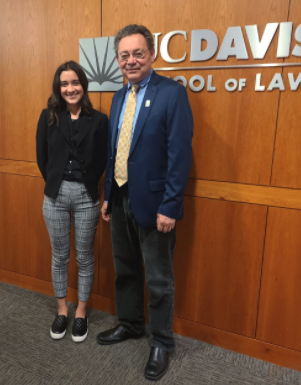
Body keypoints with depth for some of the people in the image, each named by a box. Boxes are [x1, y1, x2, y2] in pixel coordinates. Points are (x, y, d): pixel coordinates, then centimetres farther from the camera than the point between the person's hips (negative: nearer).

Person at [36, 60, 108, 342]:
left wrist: (86, 184, 1)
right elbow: (41, 157, 6)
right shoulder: (48, 117, 2)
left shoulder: (98, 120, -3)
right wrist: (56, 183, 8)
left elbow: (102, 161, -1)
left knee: (84, 257, 10)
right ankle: (61, 311, 34)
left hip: (86, 196, -1)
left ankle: (81, 313, 29)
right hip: (55, 195, 2)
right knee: (59, 257, 14)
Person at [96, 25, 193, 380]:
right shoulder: (119, 97, 11)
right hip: (120, 199, 7)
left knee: (158, 280, 9)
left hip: (152, 203, -7)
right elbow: (113, 151, 13)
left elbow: (180, 154, -16)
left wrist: (169, 207, -19)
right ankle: (130, 324, 44)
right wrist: (107, 195, 12)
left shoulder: (172, 93, -11)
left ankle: (162, 343, 31)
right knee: (125, 270, 21)